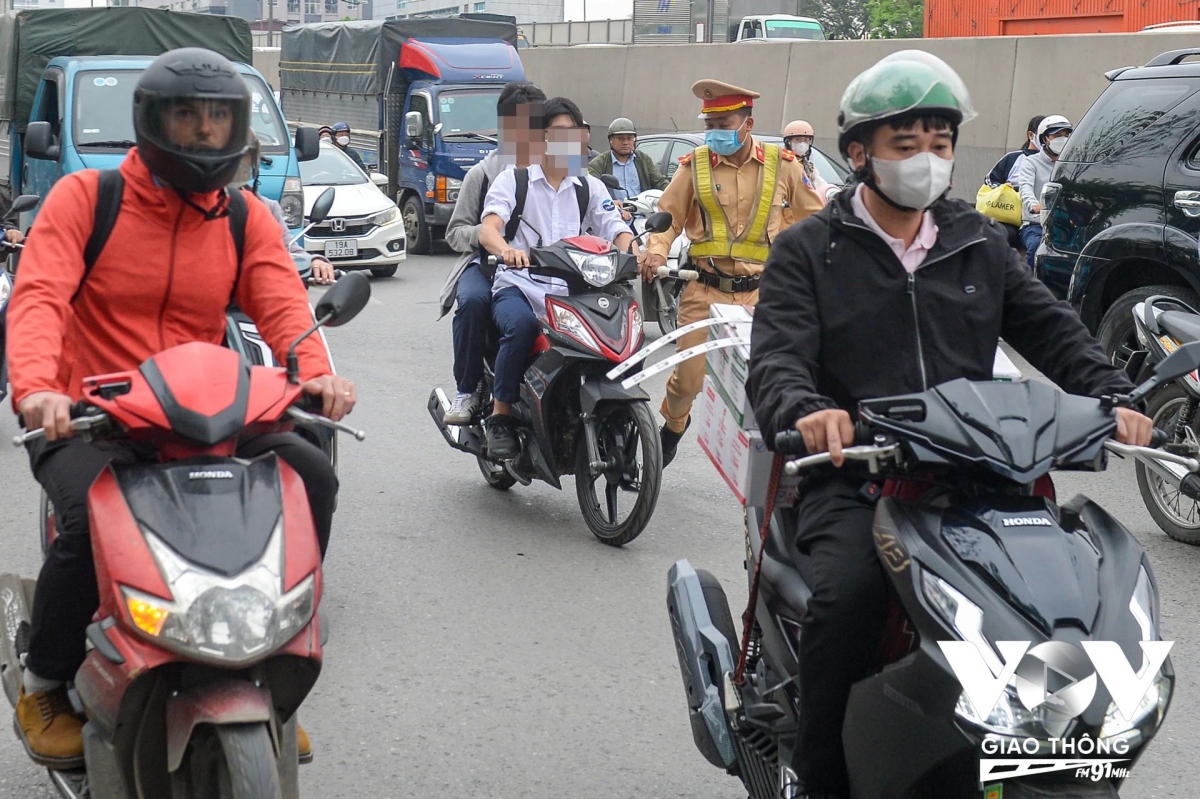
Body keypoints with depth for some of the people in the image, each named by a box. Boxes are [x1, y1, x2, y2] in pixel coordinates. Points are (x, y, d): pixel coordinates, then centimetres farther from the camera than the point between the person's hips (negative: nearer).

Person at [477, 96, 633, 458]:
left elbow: (617, 230, 3)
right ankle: (500, 416, -23)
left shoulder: (590, 187, 18)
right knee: (521, 325, -37)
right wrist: (507, 250, -34)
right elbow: (488, 230, -10)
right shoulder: (513, 179, 7)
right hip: (519, 286, -3)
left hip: (571, 292, 3)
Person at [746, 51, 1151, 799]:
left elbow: (1052, 329, 11)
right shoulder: (809, 251, 5)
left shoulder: (981, 245, 18)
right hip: (853, 477, -3)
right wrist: (807, 410, -33)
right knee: (848, 591, -31)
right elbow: (776, 358, -9)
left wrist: (1112, 396, -10)